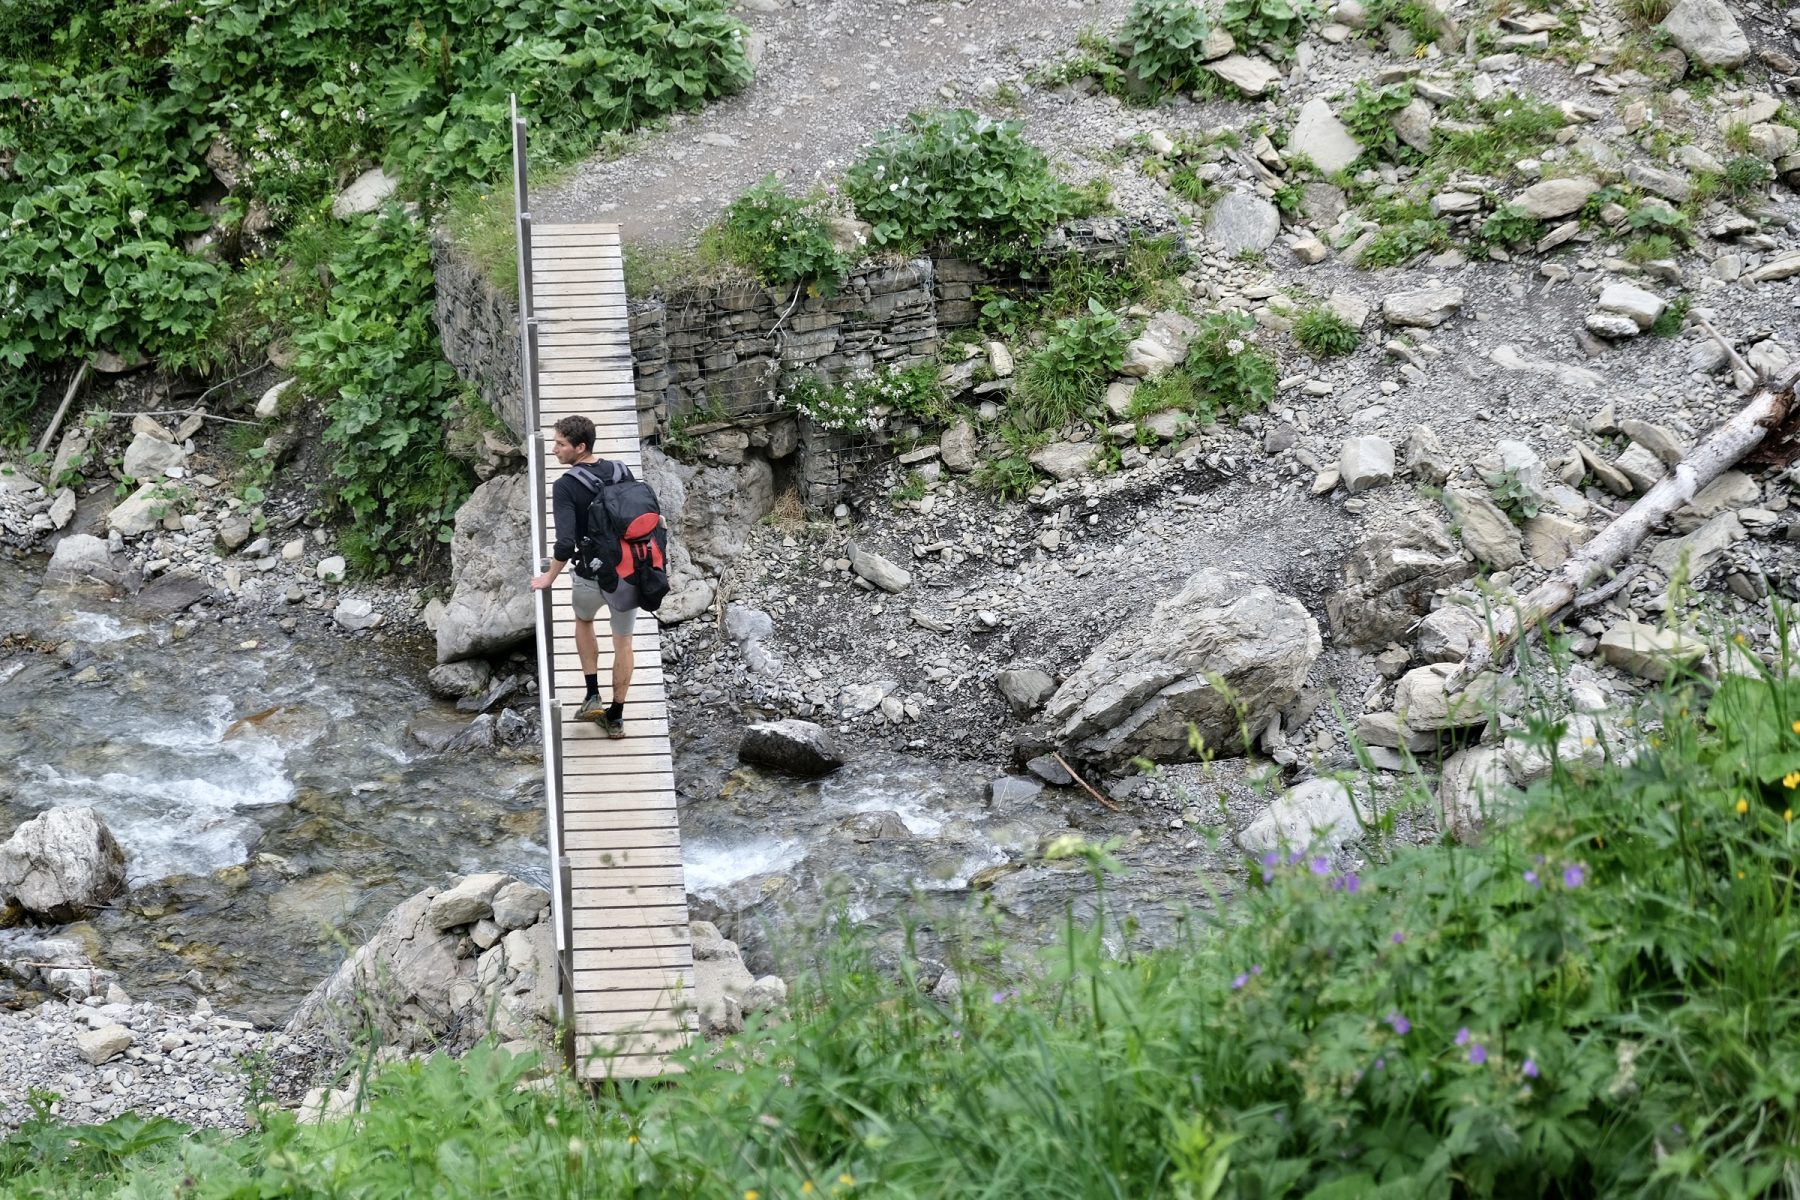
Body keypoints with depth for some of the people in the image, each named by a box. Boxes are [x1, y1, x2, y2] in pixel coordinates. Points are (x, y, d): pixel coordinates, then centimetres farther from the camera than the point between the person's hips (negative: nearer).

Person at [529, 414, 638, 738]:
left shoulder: (566, 486, -18)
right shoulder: (620, 472, -3)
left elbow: (565, 543, -24)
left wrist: (550, 577, -8)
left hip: (591, 577, -3)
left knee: (583, 619, 30)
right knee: (623, 642, 19)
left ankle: (593, 696, 24)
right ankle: (615, 717, 26)